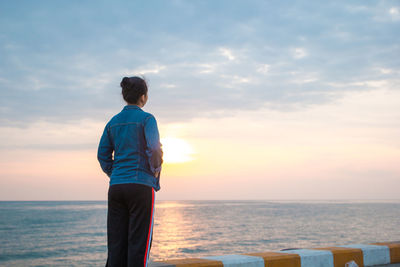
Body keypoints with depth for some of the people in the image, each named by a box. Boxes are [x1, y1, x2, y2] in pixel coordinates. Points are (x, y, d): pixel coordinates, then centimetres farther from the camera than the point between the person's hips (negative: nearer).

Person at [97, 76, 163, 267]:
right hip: (141, 186, -5)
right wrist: (155, 169, 0)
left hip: (116, 186, 6)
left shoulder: (113, 122, 12)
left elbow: (103, 154, 11)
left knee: (116, 242, 8)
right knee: (139, 242, -1)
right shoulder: (146, 119, -5)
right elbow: (154, 148, -16)